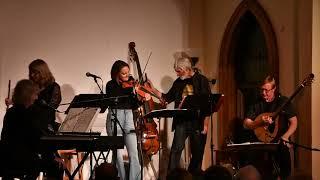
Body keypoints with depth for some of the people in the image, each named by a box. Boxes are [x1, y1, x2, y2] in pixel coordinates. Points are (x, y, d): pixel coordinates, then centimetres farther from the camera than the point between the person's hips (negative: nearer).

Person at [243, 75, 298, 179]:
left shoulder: (283, 102, 5)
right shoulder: (256, 104, 8)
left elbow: (294, 122, 1)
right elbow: (246, 124, 3)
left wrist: (285, 137, -14)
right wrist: (260, 122, -15)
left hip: (279, 143, 0)